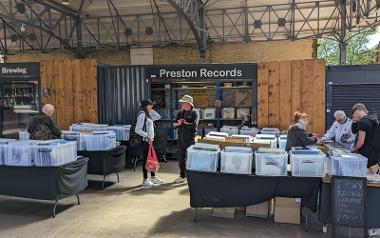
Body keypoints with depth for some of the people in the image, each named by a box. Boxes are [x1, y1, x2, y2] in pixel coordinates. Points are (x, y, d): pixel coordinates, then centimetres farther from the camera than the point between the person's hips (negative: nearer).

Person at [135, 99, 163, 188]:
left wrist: (151, 110, 10)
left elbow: (158, 117, 18)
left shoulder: (148, 115, 14)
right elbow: (137, 130, -19)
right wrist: (147, 136, -25)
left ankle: (153, 178, 27)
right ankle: (145, 181, 6)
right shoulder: (142, 115, -14)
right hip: (144, 141, -9)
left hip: (149, 141, 9)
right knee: (146, 160, -3)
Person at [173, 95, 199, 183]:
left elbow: (194, 125, -20)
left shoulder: (194, 112, -6)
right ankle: (182, 176, 27)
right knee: (180, 159, 12)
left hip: (190, 140, -6)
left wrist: (183, 123, -11)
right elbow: (174, 125, 10)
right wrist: (178, 124, -12)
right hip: (180, 140, 6)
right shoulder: (180, 113, 12)